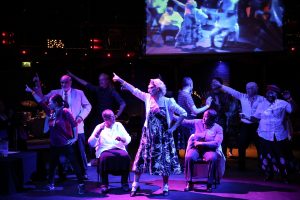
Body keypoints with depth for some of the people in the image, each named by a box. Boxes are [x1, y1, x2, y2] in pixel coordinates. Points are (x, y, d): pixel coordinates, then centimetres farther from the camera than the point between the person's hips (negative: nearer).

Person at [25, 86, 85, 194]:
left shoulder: (65, 111, -13)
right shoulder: (51, 112, 6)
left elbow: (74, 124, -14)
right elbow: (41, 102, 11)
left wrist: (75, 137, -15)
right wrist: (32, 91, 11)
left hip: (65, 144, -8)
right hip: (54, 144, 8)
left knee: (74, 164, -4)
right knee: (52, 165, 16)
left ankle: (81, 184, -2)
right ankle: (51, 184, 28)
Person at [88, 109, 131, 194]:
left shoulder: (118, 125, 14)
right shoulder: (99, 127, 8)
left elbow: (128, 140, 7)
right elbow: (91, 143, -3)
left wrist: (122, 139, -16)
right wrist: (98, 132, -17)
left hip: (119, 149, 2)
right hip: (104, 150, -2)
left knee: (126, 156, -32)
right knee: (105, 158, -37)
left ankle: (124, 182, -16)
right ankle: (104, 184, -22)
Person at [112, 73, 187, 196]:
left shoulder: (168, 102, -9)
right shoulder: (148, 98, 1)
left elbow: (183, 113, -8)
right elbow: (133, 90, 2)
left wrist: (174, 127, -8)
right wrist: (120, 80, 1)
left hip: (163, 135, -3)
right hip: (149, 134, 3)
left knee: (164, 159, 4)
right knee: (142, 157, 2)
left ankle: (165, 186, 16)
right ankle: (136, 184, 13)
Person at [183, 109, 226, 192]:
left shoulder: (218, 128, -4)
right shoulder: (198, 122, 3)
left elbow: (216, 143, -14)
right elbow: (184, 122, 3)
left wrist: (201, 143, -18)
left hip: (210, 149, -1)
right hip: (196, 148, 2)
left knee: (213, 159, -36)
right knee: (189, 157, -32)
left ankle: (209, 184, -22)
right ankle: (189, 183, -20)